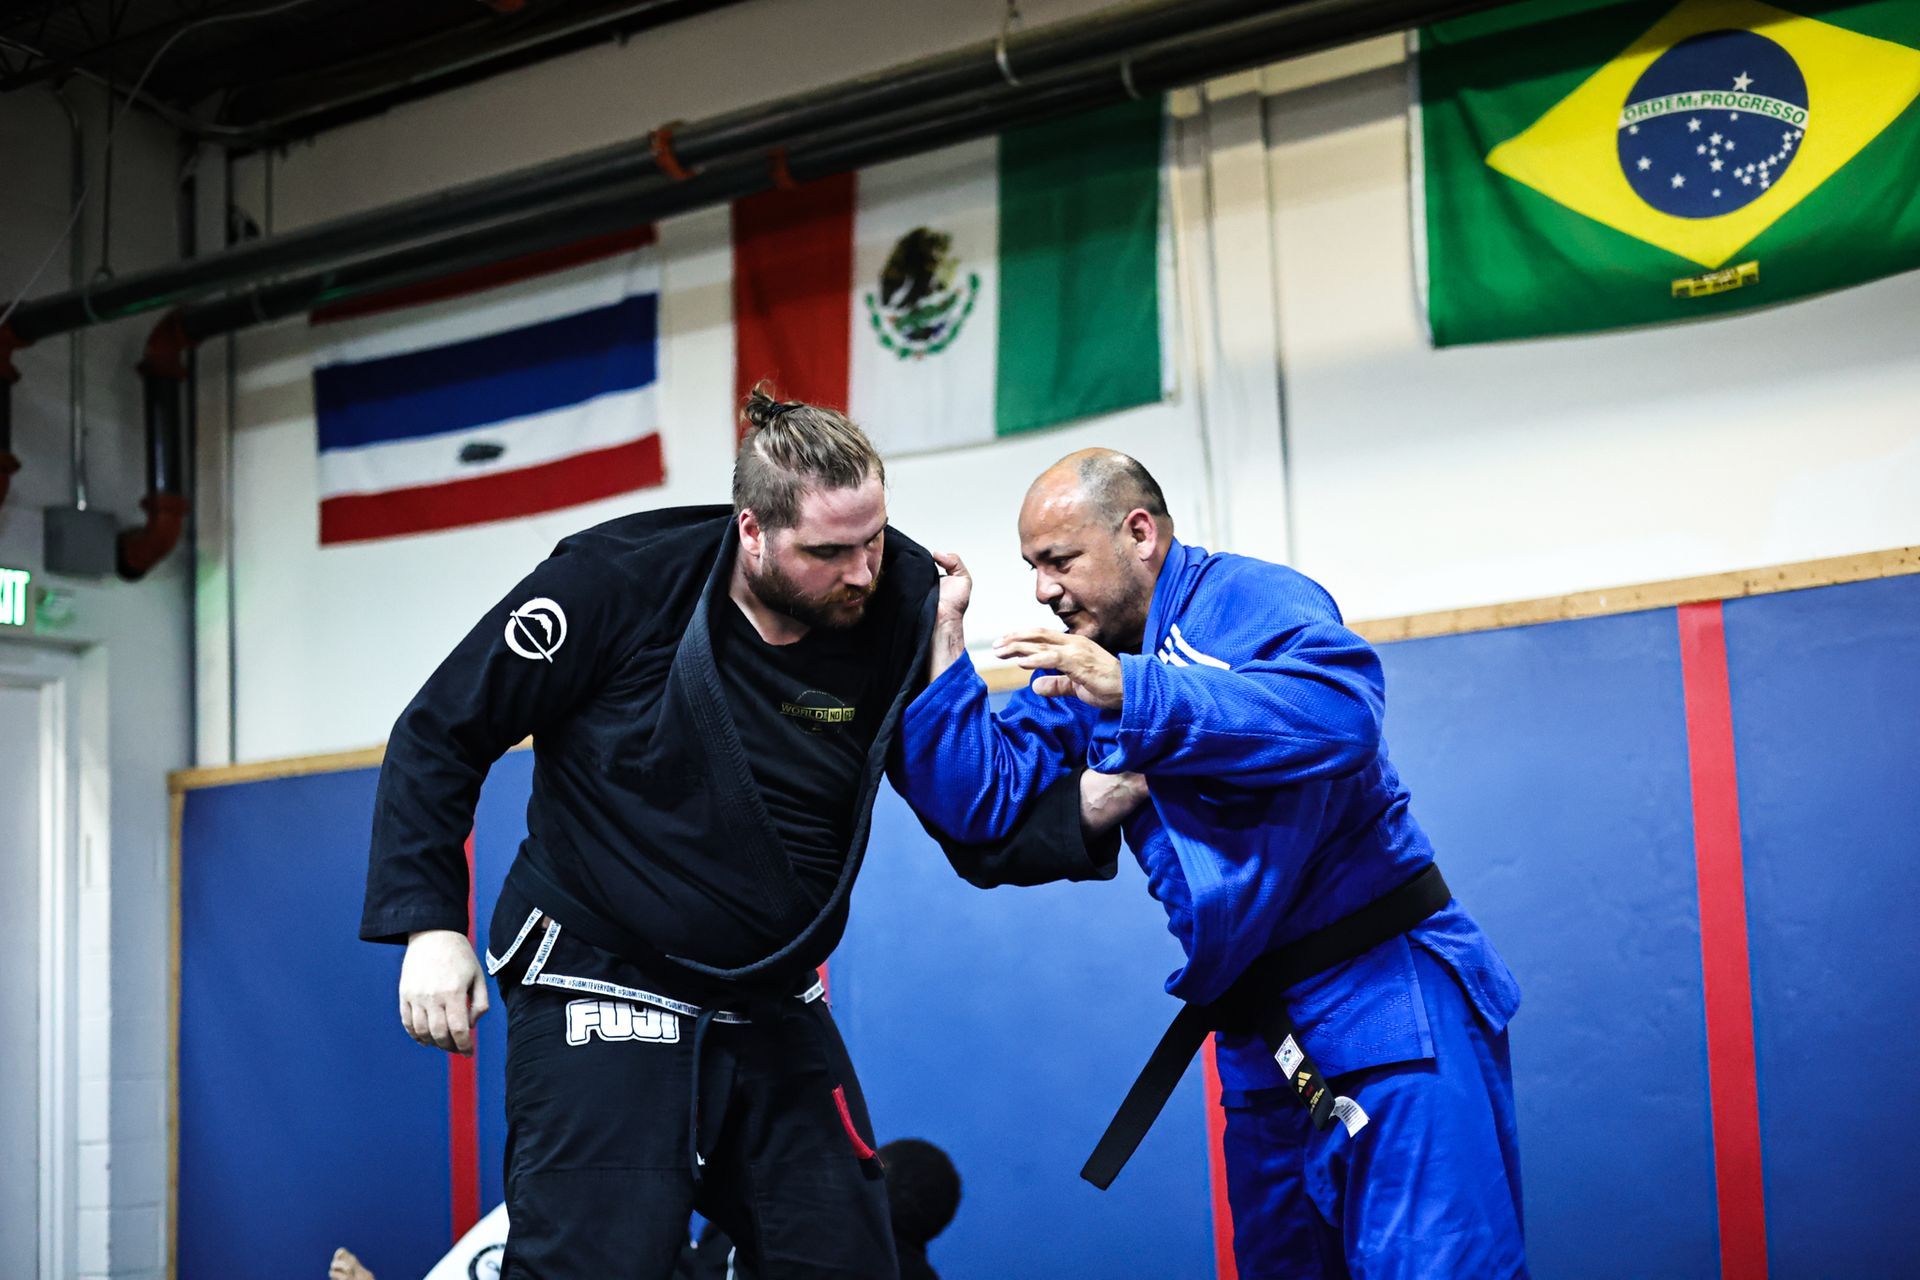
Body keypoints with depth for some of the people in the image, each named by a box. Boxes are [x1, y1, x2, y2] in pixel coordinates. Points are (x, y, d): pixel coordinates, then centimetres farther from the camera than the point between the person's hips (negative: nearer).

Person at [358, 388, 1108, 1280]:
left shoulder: (898, 614, -7)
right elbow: (439, 736, -7)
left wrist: (1089, 810, -22)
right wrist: (429, 924, -13)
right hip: (598, 994, -4)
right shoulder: (617, 583, -17)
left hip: (773, 1018, 5)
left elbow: (984, 835, -2)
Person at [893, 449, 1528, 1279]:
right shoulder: (1080, 671, 10)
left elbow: (1340, 710, -31)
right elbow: (981, 802, 0)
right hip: (1261, 1039, 8)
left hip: (1385, 999, -8)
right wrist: (942, 642, -7)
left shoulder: (1248, 599, -11)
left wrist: (1132, 691, -35)